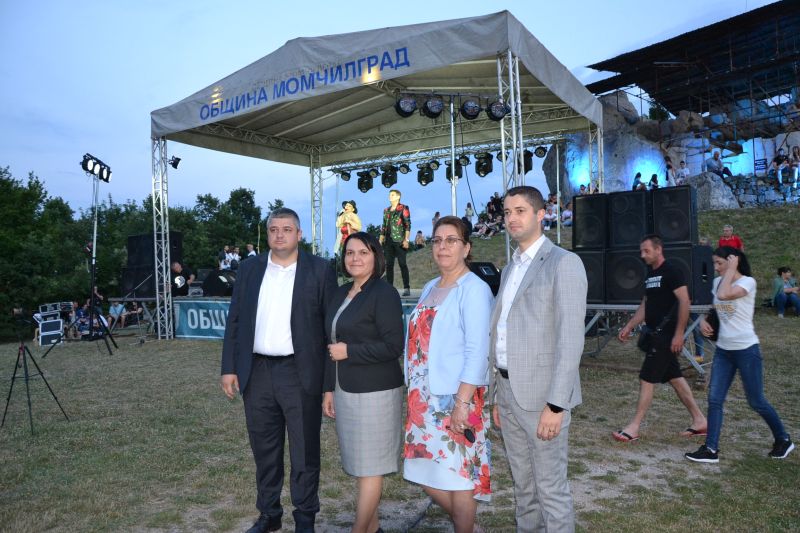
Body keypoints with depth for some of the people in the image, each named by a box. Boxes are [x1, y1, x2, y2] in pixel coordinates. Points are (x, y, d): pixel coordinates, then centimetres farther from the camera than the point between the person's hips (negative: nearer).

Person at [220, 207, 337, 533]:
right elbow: (234, 321, 9)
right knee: (264, 450, 17)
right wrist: (229, 368, 3)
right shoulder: (249, 269, 7)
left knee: (304, 452, 8)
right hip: (256, 372, 4)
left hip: (300, 373, -3)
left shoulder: (320, 270, -3)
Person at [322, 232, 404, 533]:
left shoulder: (384, 294, -12)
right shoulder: (341, 294, 11)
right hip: (345, 392, 8)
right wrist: (329, 389, 15)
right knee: (358, 463, 15)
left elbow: (393, 347, -17)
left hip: (374, 393, -8)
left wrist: (349, 351, -14)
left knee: (369, 466, 2)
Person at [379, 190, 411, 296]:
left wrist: (406, 239, -14)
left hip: (399, 241, -6)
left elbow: (408, 225, -6)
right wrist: (381, 241, 13)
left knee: (402, 264, -7)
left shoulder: (403, 209, 1)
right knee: (389, 264, 4)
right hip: (388, 241, 6)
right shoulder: (386, 210, 18)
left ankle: (407, 288, -5)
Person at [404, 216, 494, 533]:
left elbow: (477, 351, -17)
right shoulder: (430, 288, 12)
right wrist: (414, 392, 14)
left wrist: (462, 402, -20)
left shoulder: (474, 289, -11)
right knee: (425, 472, 14)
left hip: (455, 398, -8)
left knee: (458, 471, 5)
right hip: (424, 396, 8)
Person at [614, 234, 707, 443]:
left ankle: (634, 428, -1)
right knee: (674, 377, 14)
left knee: (647, 379, -7)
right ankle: (699, 421, 25)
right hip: (656, 333, 9)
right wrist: (628, 327, 15)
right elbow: (645, 305, 20)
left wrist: (679, 334, -20)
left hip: (666, 334, -9)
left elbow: (684, 302, -17)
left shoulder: (671, 271, -12)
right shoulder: (650, 273, 15)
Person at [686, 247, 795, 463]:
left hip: (746, 350, -6)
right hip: (723, 350, 6)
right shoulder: (718, 282, 7)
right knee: (714, 399, -1)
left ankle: (783, 440, 31)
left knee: (756, 402, 7)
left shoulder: (748, 282, -13)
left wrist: (731, 269, -20)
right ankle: (711, 449, 2)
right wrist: (704, 320, 2)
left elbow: (723, 295, -32)